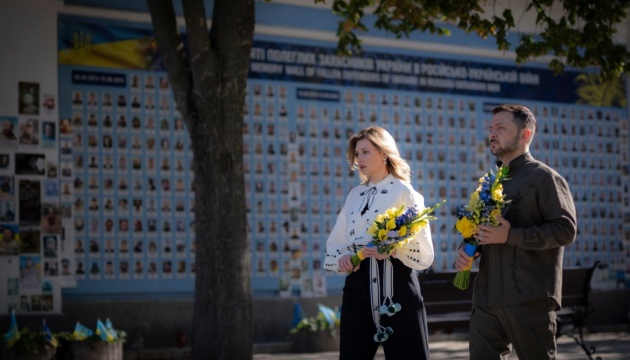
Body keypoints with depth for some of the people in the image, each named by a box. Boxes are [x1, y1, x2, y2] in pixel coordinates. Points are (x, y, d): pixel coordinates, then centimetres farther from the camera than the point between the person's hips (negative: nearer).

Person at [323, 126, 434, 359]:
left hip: (394, 281, -5)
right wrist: (341, 258, -4)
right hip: (358, 281, 5)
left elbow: (424, 252, -7)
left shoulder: (403, 192, -2)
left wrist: (393, 249, -24)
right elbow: (335, 243, 17)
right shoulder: (355, 194, 15)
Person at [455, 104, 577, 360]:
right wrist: (467, 252, 7)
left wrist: (510, 236, -21)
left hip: (530, 299, -7)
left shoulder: (544, 177, -5)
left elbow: (566, 230, -15)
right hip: (487, 297, 7)